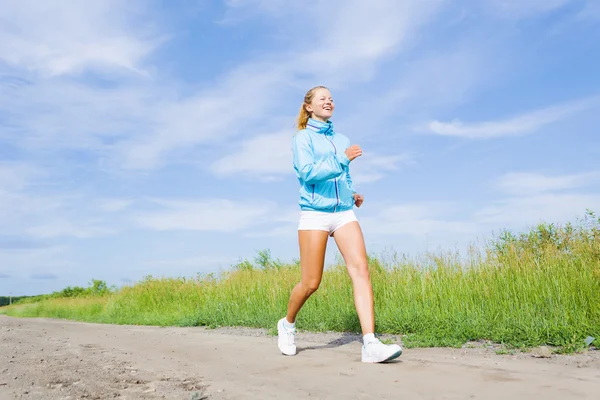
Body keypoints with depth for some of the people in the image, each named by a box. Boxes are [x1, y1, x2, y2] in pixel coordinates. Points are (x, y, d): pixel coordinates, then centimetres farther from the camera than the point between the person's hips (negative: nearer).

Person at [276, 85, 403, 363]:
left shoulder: (342, 139, 19)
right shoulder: (303, 138, 2)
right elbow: (307, 173, -14)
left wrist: (353, 194, 11)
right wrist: (341, 159, -23)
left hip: (344, 213, 5)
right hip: (314, 213, -4)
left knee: (361, 269, -14)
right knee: (311, 283, 0)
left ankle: (370, 344, -17)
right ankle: (287, 324, 29)